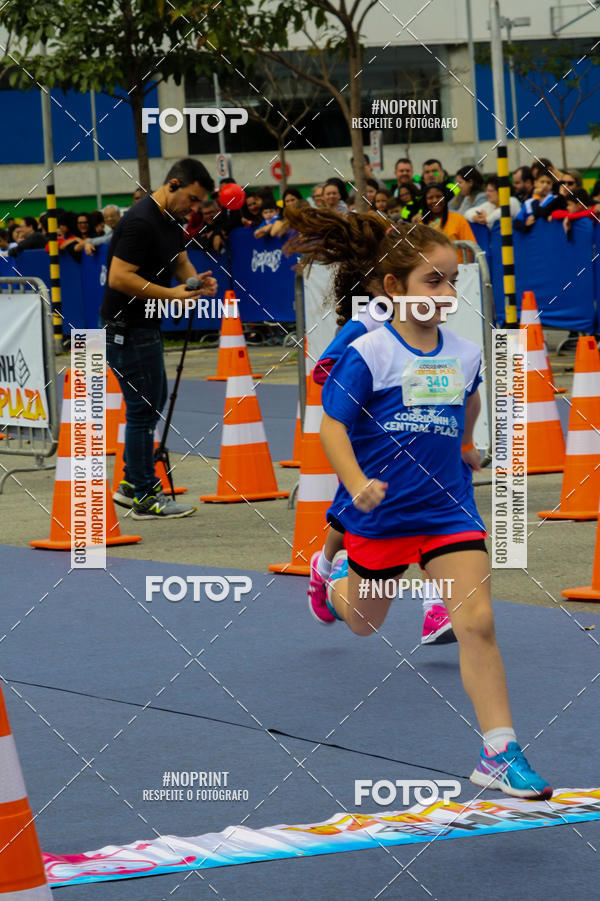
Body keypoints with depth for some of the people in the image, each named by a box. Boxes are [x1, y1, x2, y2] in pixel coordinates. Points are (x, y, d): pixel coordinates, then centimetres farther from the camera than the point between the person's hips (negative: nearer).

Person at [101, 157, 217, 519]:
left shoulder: (171, 221, 9)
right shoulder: (141, 222, -22)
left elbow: (180, 262, 20)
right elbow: (119, 278, -26)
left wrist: (196, 279, -3)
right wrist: (171, 294, -26)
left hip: (146, 324, 11)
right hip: (127, 329, -11)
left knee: (154, 401, 18)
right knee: (143, 408, -4)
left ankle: (133, 483, 27)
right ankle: (144, 499, 3)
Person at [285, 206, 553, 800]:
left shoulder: (465, 355, -1)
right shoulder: (366, 354, -15)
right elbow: (333, 426, -15)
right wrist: (357, 484, -28)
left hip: (447, 507, 2)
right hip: (380, 511, -2)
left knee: (477, 624, -11)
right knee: (365, 622, 19)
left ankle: (499, 753, -10)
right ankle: (338, 577, 56)